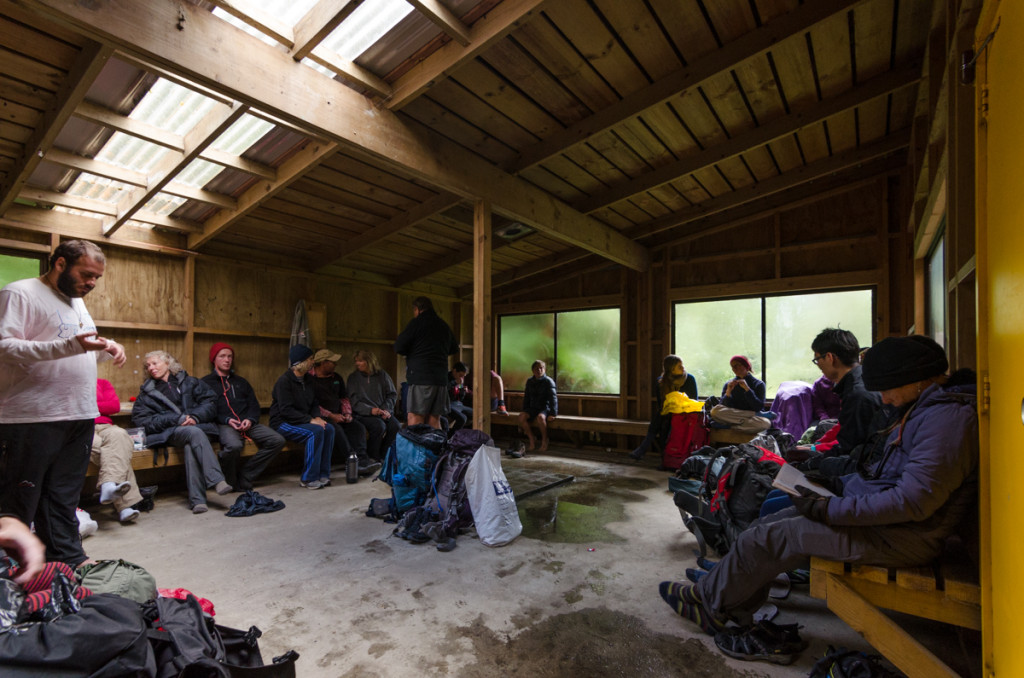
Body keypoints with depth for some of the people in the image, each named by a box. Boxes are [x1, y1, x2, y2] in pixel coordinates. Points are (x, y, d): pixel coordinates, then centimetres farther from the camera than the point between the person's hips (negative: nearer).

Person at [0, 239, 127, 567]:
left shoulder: (77, 302, 19)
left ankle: (69, 558, 24)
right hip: (33, 418, -7)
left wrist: (108, 346, 7)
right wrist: (70, 346, -28)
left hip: (80, 416, 8)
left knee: (64, 498, 15)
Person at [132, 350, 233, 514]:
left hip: (196, 426, 1)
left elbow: (210, 402, 10)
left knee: (191, 446, -36)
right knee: (194, 433, -37)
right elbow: (142, 420, 6)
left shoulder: (189, 382, 20)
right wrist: (177, 419, -9)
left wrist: (195, 417, -10)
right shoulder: (146, 393, 22)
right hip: (168, 433, -1)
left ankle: (197, 499, -40)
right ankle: (217, 480, -48)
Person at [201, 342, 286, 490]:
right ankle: (230, 482, -10)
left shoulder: (241, 382, 28)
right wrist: (227, 420, -14)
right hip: (223, 425, -5)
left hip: (247, 423, 5)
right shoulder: (206, 383, 14)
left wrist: (250, 419, -3)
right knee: (234, 445, -39)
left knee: (278, 440, -19)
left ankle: (244, 478, -12)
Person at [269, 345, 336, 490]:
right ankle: (309, 478, -20)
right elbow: (286, 410, -22)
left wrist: (317, 417, -5)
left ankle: (323, 474, -10)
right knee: (315, 431, -30)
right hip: (283, 422, -7)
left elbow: (314, 403, 16)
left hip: (303, 421, 7)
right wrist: (310, 420, -24)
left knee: (329, 429, -17)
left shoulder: (308, 379, 10)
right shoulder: (284, 381, -15)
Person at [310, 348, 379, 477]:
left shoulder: (336, 378, 18)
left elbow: (344, 398, 24)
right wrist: (331, 416, -15)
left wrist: (347, 413, 6)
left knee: (358, 427, -18)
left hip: (338, 416, 7)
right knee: (336, 429, -35)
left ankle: (362, 460, -35)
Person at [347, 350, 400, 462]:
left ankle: (382, 456, -8)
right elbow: (354, 401, -4)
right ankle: (372, 458, -12)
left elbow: (392, 394, 9)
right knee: (379, 426, -32)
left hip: (382, 412, 3)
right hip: (362, 414, -2)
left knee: (394, 424, -26)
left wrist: (387, 410, -8)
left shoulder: (382, 375, 10)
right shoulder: (353, 377, 6)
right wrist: (371, 410, -18)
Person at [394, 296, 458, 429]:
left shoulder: (417, 322, -3)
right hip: (441, 378, 6)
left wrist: (413, 352, 14)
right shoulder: (444, 326, 16)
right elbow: (454, 348, 29)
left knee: (414, 419, -7)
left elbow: (398, 348, -5)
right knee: (434, 420, 10)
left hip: (421, 378, -6)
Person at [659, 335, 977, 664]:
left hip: (899, 537, -10)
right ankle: (732, 613, 16)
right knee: (765, 526, 4)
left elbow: (913, 501, -27)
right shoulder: (926, 406, 12)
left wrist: (829, 509, -22)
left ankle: (709, 601, 14)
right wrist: (834, 483, 10)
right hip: (874, 510, 10)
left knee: (766, 538, -8)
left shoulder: (949, 416, -21)